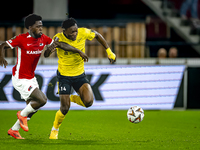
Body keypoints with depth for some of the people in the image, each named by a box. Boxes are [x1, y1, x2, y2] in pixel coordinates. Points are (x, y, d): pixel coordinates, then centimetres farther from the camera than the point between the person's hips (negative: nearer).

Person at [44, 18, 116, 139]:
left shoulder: (83, 33, -14)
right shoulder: (58, 38, -20)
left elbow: (97, 35, 6)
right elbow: (46, 55, -34)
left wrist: (109, 52, 6)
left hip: (80, 75, 2)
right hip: (64, 76, -2)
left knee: (88, 102, -19)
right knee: (65, 109, -5)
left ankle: (73, 98, 16)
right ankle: (55, 129, 26)